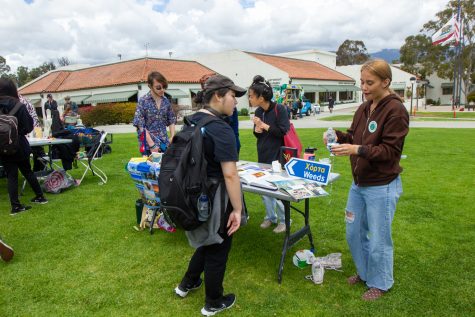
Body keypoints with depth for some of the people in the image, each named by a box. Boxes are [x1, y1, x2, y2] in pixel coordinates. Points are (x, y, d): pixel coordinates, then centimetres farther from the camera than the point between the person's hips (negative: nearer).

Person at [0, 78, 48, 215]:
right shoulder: (19, 106, -12)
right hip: (19, 146, -1)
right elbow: (28, 127, -9)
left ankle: (15, 206, 7)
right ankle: (40, 196, 24)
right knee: (27, 171, 16)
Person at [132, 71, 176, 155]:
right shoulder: (143, 101, -6)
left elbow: (171, 120, 14)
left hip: (164, 143, 4)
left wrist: (173, 138, -1)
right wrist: (152, 145, -16)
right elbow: (140, 125, -10)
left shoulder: (166, 101, 7)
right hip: (148, 145, -4)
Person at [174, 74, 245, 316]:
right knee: (217, 249, 12)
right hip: (214, 200, -8)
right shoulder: (221, 129, -23)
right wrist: (237, 209, -20)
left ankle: (187, 284, 45)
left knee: (208, 241, 28)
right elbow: (230, 174, -27)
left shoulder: (192, 121, 4)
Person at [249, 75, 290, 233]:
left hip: (277, 157, -6)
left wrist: (265, 126, -18)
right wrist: (257, 130, -8)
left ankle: (283, 220, 20)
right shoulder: (258, 112, 4)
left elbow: (284, 132, -19)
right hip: (263, 156, 7)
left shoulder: (279, 109, -14)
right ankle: (270, 216, 32)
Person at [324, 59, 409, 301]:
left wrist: (357, 150, -29)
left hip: (382, 187, -7)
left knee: (378, 240, 8)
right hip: (358, 183, 7)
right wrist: (338, 136, -9)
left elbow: (390, 151, -19)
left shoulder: (395, 110, -16)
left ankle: (380, 283, 32)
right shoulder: (364, 108, 6)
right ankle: (364, 272, 42)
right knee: (354, 233, 19)